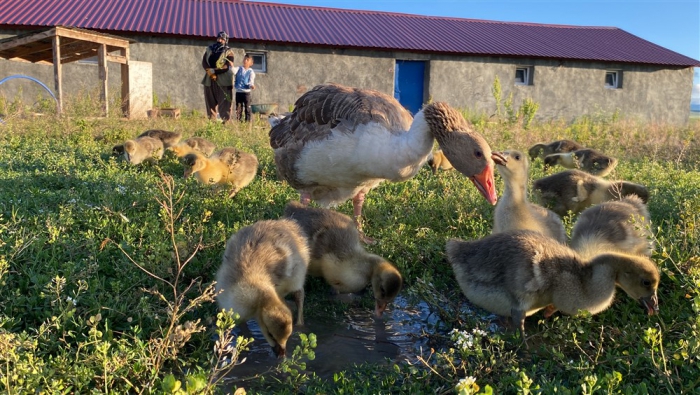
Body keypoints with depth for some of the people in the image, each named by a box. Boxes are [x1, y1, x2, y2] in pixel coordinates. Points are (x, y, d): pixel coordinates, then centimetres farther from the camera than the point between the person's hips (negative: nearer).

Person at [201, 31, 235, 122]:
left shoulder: (229, 52, 2)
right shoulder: (209, 49, 15)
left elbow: (227, 66, -10)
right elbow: (204, 62, 6)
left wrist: (213, 70, -15)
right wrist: (210, 72, -13)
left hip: (223, 81, -4)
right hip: (209, 80, 5)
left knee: (224, 104, -8)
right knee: (210, 103, 7)